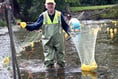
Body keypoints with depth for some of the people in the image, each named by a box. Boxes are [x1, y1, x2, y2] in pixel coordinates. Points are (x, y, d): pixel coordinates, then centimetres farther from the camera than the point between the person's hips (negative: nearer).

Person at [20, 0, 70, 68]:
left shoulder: (59, 15, 2)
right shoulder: (43, 16, 1)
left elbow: (65, 25, 7)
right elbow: (36, 25, -1)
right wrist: (26, 26, -14)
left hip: (59, 40, 0)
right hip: (48, 42, 0)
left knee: (60, 55, 10)